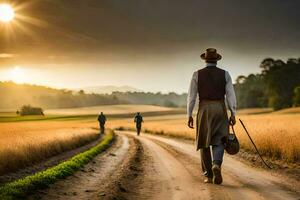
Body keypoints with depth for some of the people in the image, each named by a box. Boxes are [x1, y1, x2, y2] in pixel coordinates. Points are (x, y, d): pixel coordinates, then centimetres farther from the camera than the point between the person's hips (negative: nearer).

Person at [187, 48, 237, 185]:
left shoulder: (197, 75, 1)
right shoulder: (225, 74, 3)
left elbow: (191, 96, 0)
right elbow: (231, 95, -3)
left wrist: (189, 116, 5)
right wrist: (233, 114, -1)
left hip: (204, 110, 0)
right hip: (220, 110, 0)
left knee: (204, 143, 10)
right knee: (218, 142, 6)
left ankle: (208, 175, 10)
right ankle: (216, 165, -23)